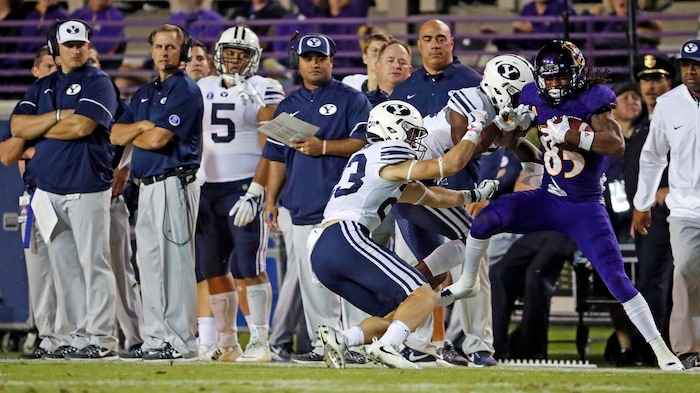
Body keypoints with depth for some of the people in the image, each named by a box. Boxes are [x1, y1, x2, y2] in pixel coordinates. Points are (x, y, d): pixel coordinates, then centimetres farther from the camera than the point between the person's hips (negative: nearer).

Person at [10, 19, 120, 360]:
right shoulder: (41, 88, 17)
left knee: (93, 262, -8)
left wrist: (38, 129, -2)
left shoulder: (98, 83, -1)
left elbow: (81, 127, -16)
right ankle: (80, 336, 10)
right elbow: (17, 127, 3)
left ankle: (102, 338, -8)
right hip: (49, 189, 6)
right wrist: (59, 116, -9)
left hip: (87, 188, -6)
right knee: (65, 266, 6)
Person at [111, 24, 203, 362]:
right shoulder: (144, 93, 20)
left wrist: (133, 136, 4)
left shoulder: (185, 90, -7)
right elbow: (116, 135, 13)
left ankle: (181, 342, -9)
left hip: (174, 184, -9)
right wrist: (142, 125, -6)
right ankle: (156, 338, 14)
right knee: (150, 264, 10)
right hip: (147, 185, 9)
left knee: (175, 263, -9)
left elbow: (158, 139, -16)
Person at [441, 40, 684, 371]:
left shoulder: (592, 99, -16)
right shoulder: (535, 97, -1)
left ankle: (661, 350, -1)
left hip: (585, 209, -4)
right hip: (547, 200, 4)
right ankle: (466, 283, 7)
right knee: (488, 218, -20)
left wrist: (570, 135, -34)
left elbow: (617, 145, -31)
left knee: (617, 279, -11)